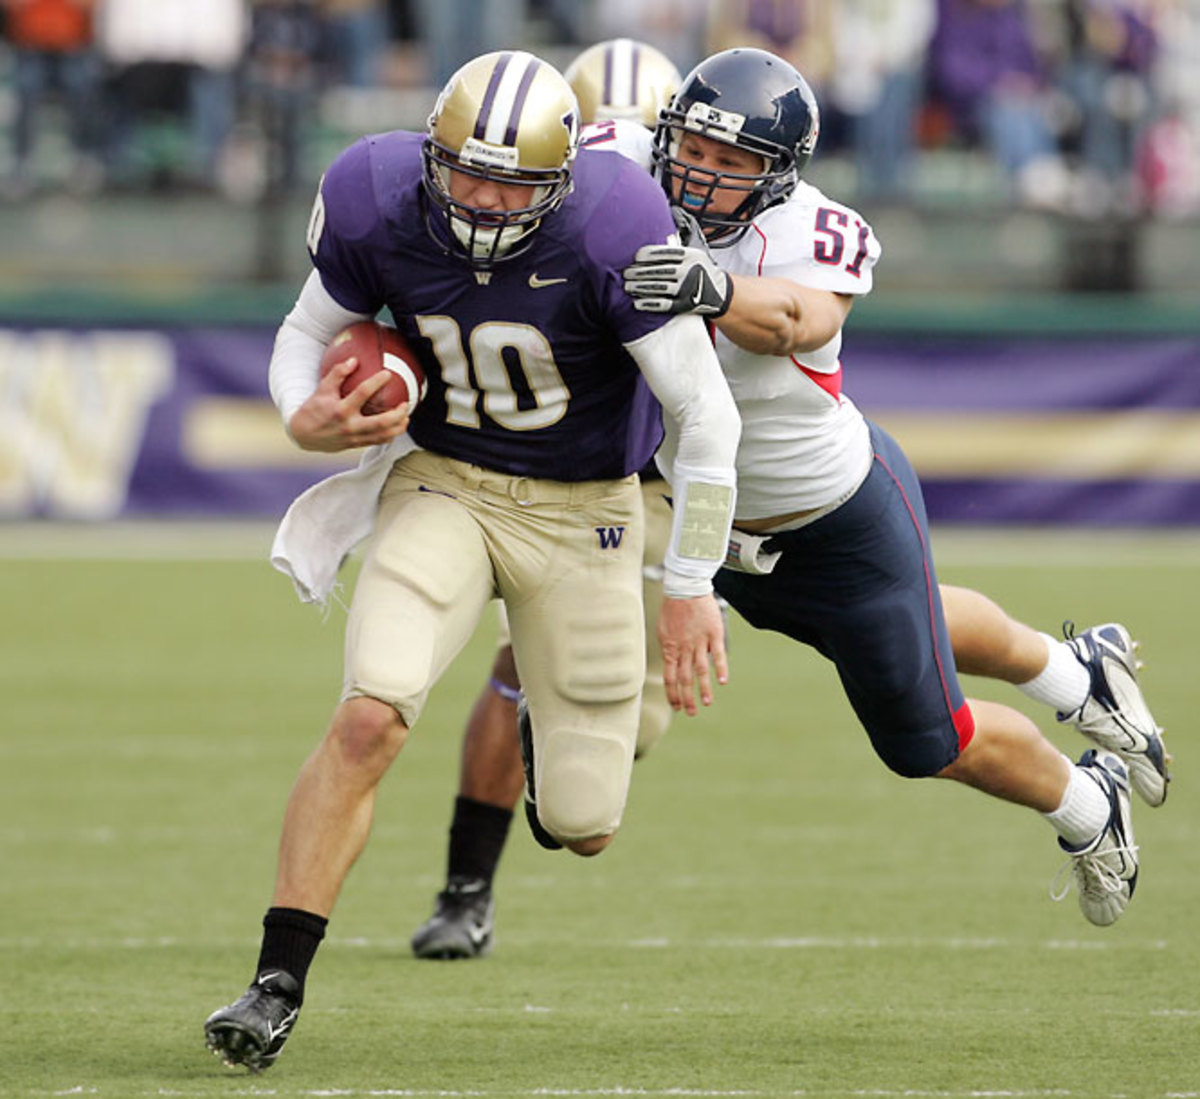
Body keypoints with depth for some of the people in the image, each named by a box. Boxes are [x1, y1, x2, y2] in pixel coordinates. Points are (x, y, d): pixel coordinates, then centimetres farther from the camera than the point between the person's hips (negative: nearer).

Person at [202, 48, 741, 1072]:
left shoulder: (612, 231, -27)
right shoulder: (377, 203, -16)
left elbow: (706, 417, -18)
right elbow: (309, 331, 4)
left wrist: (690, 587, -12)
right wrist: (306, 418, -19)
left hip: (582, 513, -1)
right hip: (441, 485, 1)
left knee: (582, 825, 2)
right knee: (369, 718, -25)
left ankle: (582, 718, 41)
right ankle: (278, 986, -17)